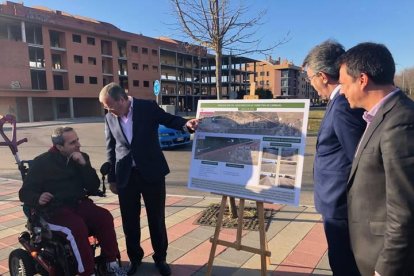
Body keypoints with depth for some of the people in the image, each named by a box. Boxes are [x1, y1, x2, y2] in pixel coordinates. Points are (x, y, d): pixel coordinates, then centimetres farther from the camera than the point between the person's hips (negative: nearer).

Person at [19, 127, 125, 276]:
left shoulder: (81, 158, 6)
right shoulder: (41, 162, -3)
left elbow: (94, 187, -1)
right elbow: (25, 192, -2)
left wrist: (84, 165, -15)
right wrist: (38, 198, -25)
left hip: (79, 203, 4)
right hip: (54, 209, -3)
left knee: (105, 217, -24)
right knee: (78, 226, -33)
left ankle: (112, 263, -14)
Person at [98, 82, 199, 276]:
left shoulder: (148, 107, -7)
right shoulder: (110, 117, 2)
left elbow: (170, 120, 2)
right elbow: (110, 149, 8)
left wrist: (187, 124, -20)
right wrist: (111, 178, 10)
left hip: (152, 173, -2)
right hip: (125, 176, 3)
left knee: (157, 219, 9)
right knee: (129, 221, 12)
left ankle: (160, 258, 30)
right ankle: (134, 257, 34)